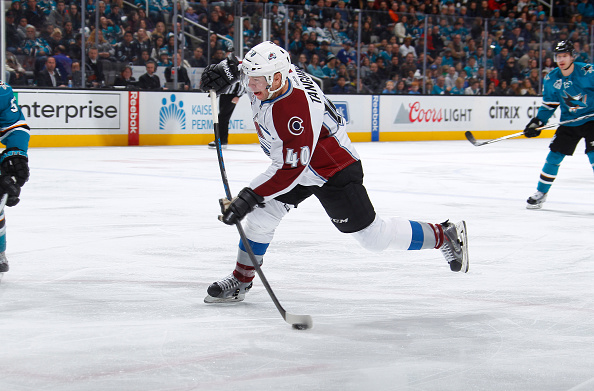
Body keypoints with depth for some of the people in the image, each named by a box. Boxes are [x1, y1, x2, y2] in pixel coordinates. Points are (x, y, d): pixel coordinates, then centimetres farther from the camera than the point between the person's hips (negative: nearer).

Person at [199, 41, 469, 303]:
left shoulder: (295, 112, -38)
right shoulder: (270, 72, -14)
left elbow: (290, 171, -34)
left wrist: (249, 198, -34)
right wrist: (228, 70, -6)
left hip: (334, 172, -9)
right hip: (297, 162, 9)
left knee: (373, 237, 0)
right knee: (261, 215, 0)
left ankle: (445, 236, 16)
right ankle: (240, 282, 14)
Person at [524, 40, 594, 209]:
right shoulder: (551, 79, 0)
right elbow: (548, 105, 8)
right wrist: (537, 123, 0)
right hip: (568, 122, 4)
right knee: (554, 155, 2)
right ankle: (541, 193, 16)